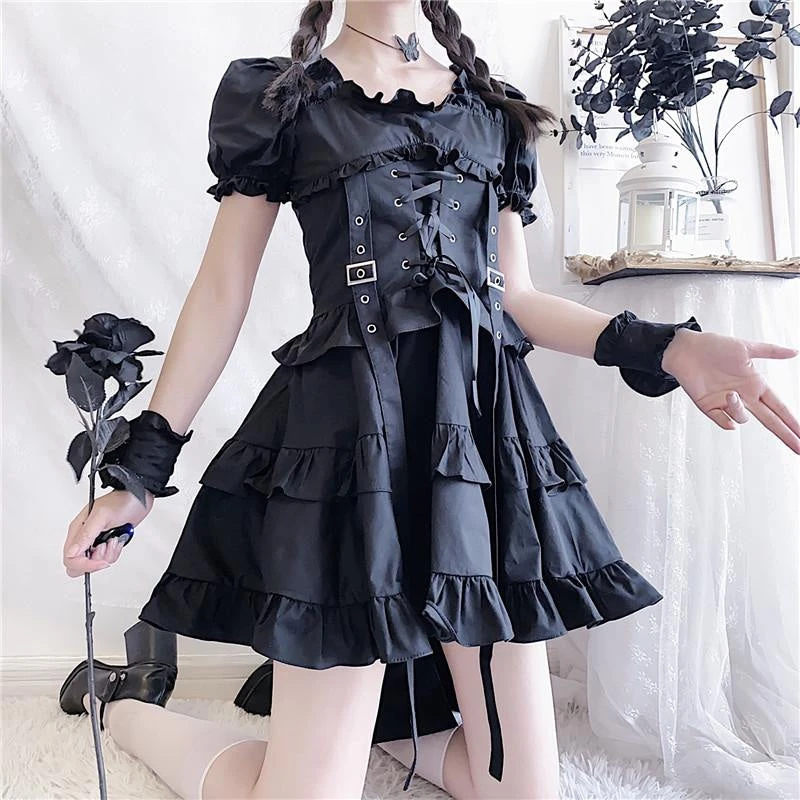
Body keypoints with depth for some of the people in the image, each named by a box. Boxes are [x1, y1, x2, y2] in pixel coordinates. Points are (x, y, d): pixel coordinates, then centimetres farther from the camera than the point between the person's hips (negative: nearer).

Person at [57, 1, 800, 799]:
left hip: (487, 423, 5)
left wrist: (663, 347, 1)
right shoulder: (274, 94, 10)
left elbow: (514, 296, 16)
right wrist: (141, 466, -1)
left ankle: (362, 709, 28)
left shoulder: (494, 111, 20)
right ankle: (125, 700, 22)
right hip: (350, 426, -4)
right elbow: (221, 292, 5)